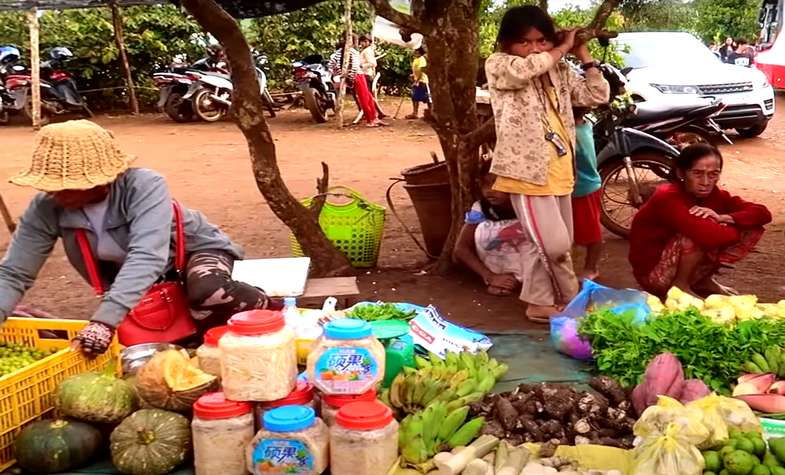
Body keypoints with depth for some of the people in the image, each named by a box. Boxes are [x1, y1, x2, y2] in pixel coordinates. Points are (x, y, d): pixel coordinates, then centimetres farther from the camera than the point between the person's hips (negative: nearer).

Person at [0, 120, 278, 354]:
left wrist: (105, 320, -56)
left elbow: (146, 257, -46)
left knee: (208, 293, -38)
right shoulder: (46, 208, -19)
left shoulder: (144, 186, -34)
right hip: (129, 279, 6)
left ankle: (270, 310, -8)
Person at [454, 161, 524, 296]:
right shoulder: (479, 209, -13)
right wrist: (490, 276, -27)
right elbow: (461, 249, -16)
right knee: (482, 229, -26)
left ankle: (516, 278, -12)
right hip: (499, 265, 1)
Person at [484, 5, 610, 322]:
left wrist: (582, 53, 5)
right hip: (527, 171, -6)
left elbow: (598, 96, 11)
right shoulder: (497, 65, -4)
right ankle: (572, 300, 13)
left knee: (539, 244, 15)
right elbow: (525, 69, -25)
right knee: (554, 244, -7)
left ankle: (540, 302, 28)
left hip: (559, 172, 6)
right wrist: (564, 48, -9)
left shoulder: (560, 71, 13)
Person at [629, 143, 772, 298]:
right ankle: (680, 285, -10)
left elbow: (763, 214, -10)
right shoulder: (667, 198, -28)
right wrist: (738, 229, -18)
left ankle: (703, 280, 7)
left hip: (685, 266, 7)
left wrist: (722, 218, -26)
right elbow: (710, 236, -40)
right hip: (654, 273, -7)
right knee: (702, 232, -31)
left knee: (752, 229, -4)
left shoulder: (714, 195, -6)